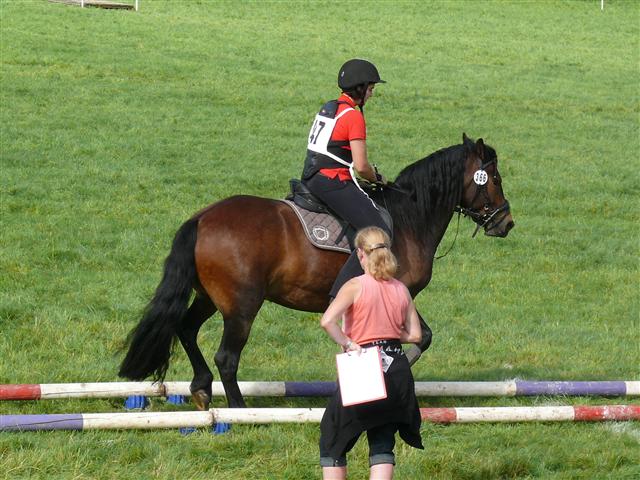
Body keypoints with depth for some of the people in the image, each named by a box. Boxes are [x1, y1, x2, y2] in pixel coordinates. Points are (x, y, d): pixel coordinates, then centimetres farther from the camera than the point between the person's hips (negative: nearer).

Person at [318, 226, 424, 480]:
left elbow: (327, 321, -24)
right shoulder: (401, 289, 5)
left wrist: (347, 344, -12)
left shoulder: (355, 286, -9)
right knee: (382, 442, 13)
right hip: (398, 370, 5)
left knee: (332, 439, 11)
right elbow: (415, 335, 6)